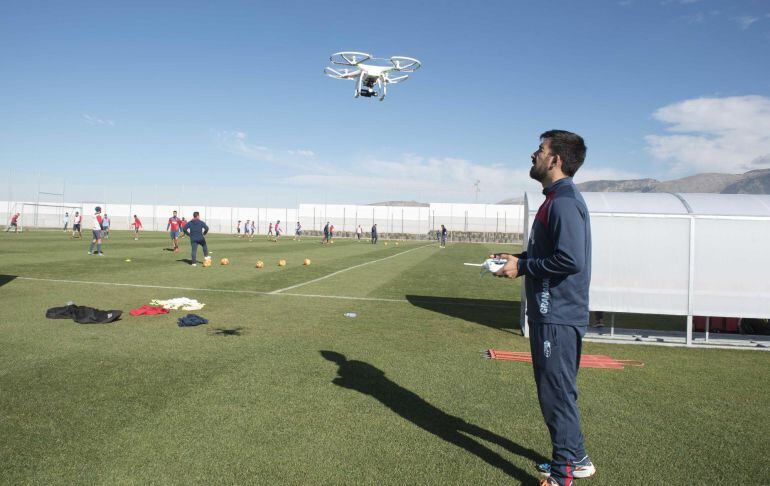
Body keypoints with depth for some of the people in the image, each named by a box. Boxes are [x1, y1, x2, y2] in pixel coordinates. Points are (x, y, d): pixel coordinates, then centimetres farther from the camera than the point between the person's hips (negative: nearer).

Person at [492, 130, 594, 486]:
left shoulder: (564, 202, -18)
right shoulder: (556, 199, 15)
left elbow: (571, 259, -27)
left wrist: (522, 266, -16)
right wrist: (516, 258, 9)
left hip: (558, 318, -11)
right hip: (551, 313, 11)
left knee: (557, 395, -1)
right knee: (555, 391, 20)